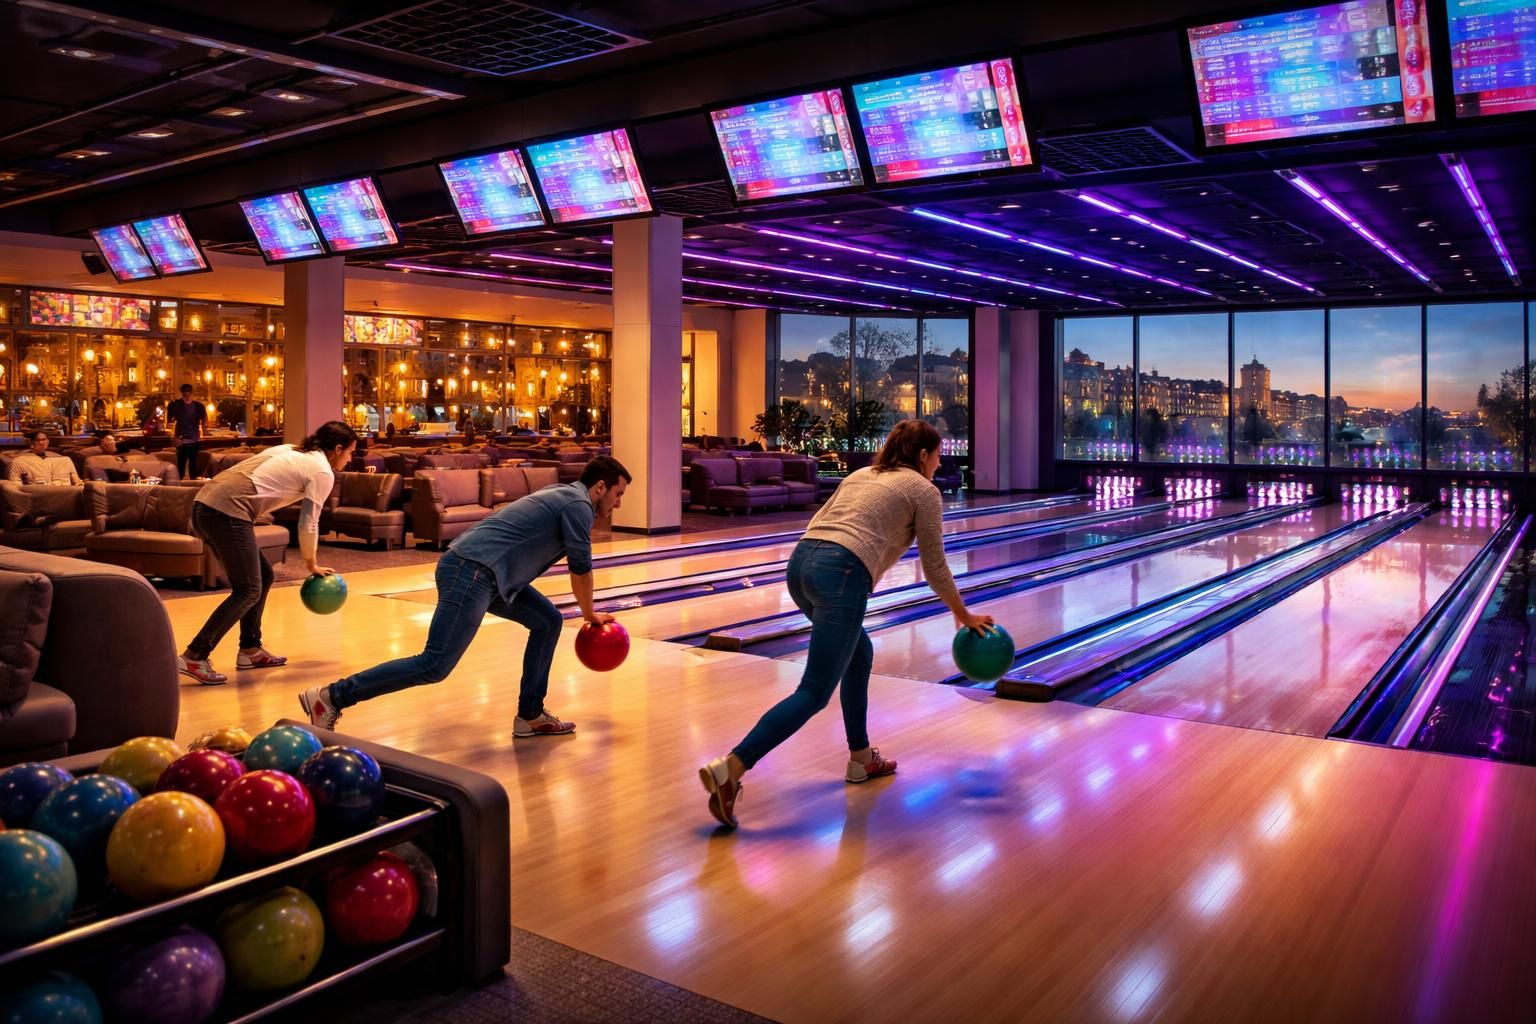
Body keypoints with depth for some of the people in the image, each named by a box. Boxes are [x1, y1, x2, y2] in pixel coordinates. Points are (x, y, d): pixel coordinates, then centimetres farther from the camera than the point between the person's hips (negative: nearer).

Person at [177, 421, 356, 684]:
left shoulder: (289, 450, 25)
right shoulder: (322, 472, 2)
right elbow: (308, 525, 1)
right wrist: (312, 564, 17)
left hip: (204, 503, 9)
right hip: (228, 512, -9)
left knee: (263, 576, 18)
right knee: (248, 591, -2)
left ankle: (250, 650, 24)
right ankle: (194, 657, -7)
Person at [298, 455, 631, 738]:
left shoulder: (562, 495, 23)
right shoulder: (578, 505, -6)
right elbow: (581, 570, -2)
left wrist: (587, 613, 36)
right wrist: (590, 615, 14)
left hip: (485, 570, 10)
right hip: (472, 573, -10)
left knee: (548, 621, 14)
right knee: (434, 666, -10)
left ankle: (530, 715, 17)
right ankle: (332, 696, -5)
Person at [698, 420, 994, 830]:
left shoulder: (862, 474, 29)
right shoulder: (923, 491, 13)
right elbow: (934, 567, 13)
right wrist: (963, 615, 26)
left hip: (801, 561, 8)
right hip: (841, 574, -8)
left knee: (859, 654, 28)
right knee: (814, 693, -7)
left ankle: (861, 758, 34)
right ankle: (730, 769, -20)